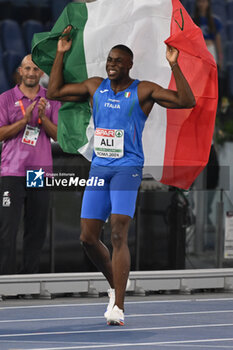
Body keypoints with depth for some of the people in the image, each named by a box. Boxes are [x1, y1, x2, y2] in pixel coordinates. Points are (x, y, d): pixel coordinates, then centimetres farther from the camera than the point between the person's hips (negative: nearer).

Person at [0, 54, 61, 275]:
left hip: (41, 172, 3)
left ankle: (30, 276, 11)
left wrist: (43, 117, -13)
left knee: (37, 230, 4)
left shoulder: (51, 100, 10)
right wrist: (25, 119, -17)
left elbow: (58, 135, 4)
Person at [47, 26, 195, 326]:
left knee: (118, 234, -17)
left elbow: (187, 101, -10)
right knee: (88, 237, 3)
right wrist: (60, 54, 10)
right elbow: (54, 92, 15)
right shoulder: (94, 87, 10)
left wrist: (174, 66, -20)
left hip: (127, 168, -5)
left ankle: (118, 307, -19)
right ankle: (115, 287, 27)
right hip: (98, 168, 5)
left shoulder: (143, 91, -4)